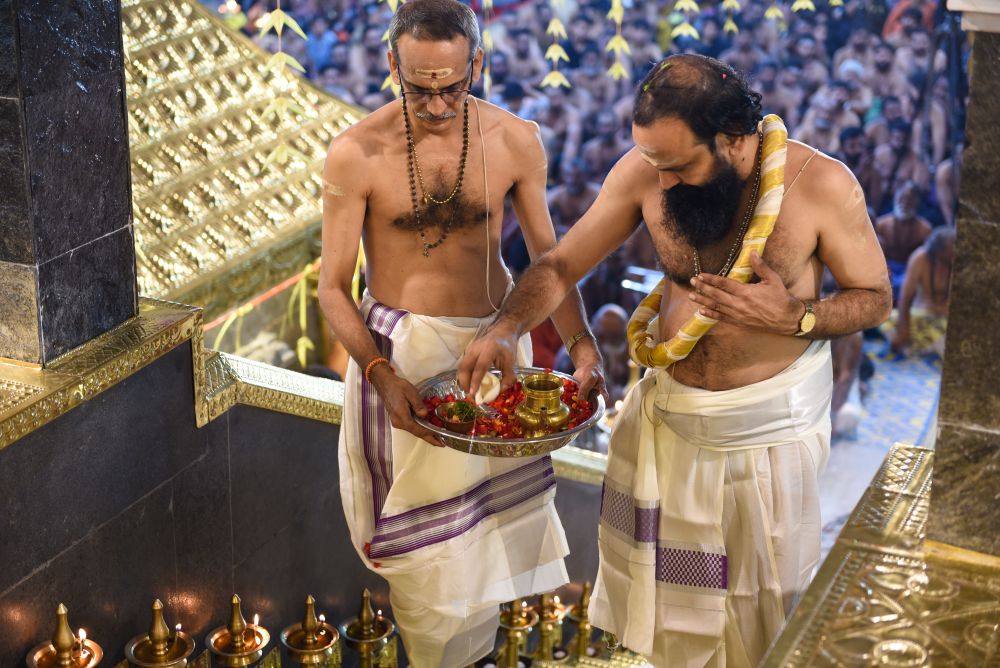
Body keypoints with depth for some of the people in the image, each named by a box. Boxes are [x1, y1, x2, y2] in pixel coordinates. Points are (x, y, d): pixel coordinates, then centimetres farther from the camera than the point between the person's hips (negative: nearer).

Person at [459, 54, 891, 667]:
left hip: (770, 425, -2)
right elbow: (561, 265, -5)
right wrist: (504, 331, -23)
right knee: (667, 589, 19)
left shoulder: (823, 184, -22)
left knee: (763, 597, 16)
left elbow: (875, 298, -8)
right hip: (667, 409, 3)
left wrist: (793, 318, -27)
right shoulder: (644, 173, -15)